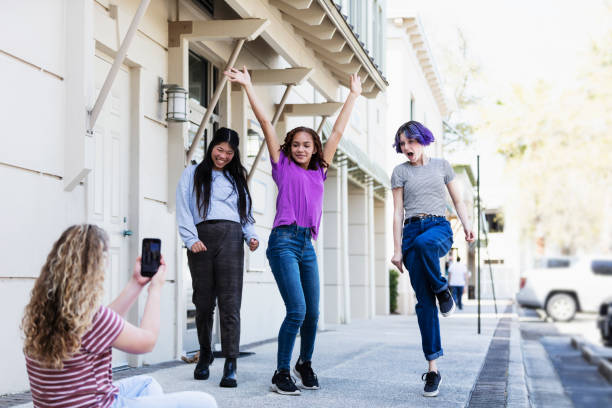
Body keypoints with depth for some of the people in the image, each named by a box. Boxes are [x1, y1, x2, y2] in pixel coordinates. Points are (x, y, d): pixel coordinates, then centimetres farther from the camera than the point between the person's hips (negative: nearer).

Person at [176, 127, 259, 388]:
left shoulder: (236, 178, 24)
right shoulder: (193, 174, 15)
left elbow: (245, 212, 23)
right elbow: (183, 210, 5)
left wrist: (251, 235, 4)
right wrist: (191, 239, -9)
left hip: (231, 238, 1)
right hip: (202, 238, -1)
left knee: (230, 302, -10)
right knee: (204, 302, 3)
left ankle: (230, 366, -14)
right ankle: (205, 354, 24)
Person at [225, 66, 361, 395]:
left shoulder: (319, 171, 17)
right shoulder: (283, 165, 7)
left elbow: (338, 131, 23)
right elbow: (266, 124, 3)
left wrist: (353, 95, 28)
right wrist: (248, 87, 0)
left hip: (307, 245, 5)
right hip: (284, 241, -5)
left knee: (312, 313, 7)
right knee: (297, 310, -14)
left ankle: (305, 364, 30)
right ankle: (281, 374, -3)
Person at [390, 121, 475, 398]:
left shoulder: (441, 165, 15)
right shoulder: (400, 172, 11)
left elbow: (457, 200, 19)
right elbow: (397, 212, 6)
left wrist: (467, 224, 2)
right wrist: (397, 249, -1)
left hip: (439, 228, 0)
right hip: (411, 230, 0)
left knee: (423, 242, -41)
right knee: (424, 301, -7)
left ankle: (442, 289, -12)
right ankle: (433, 368, -6)